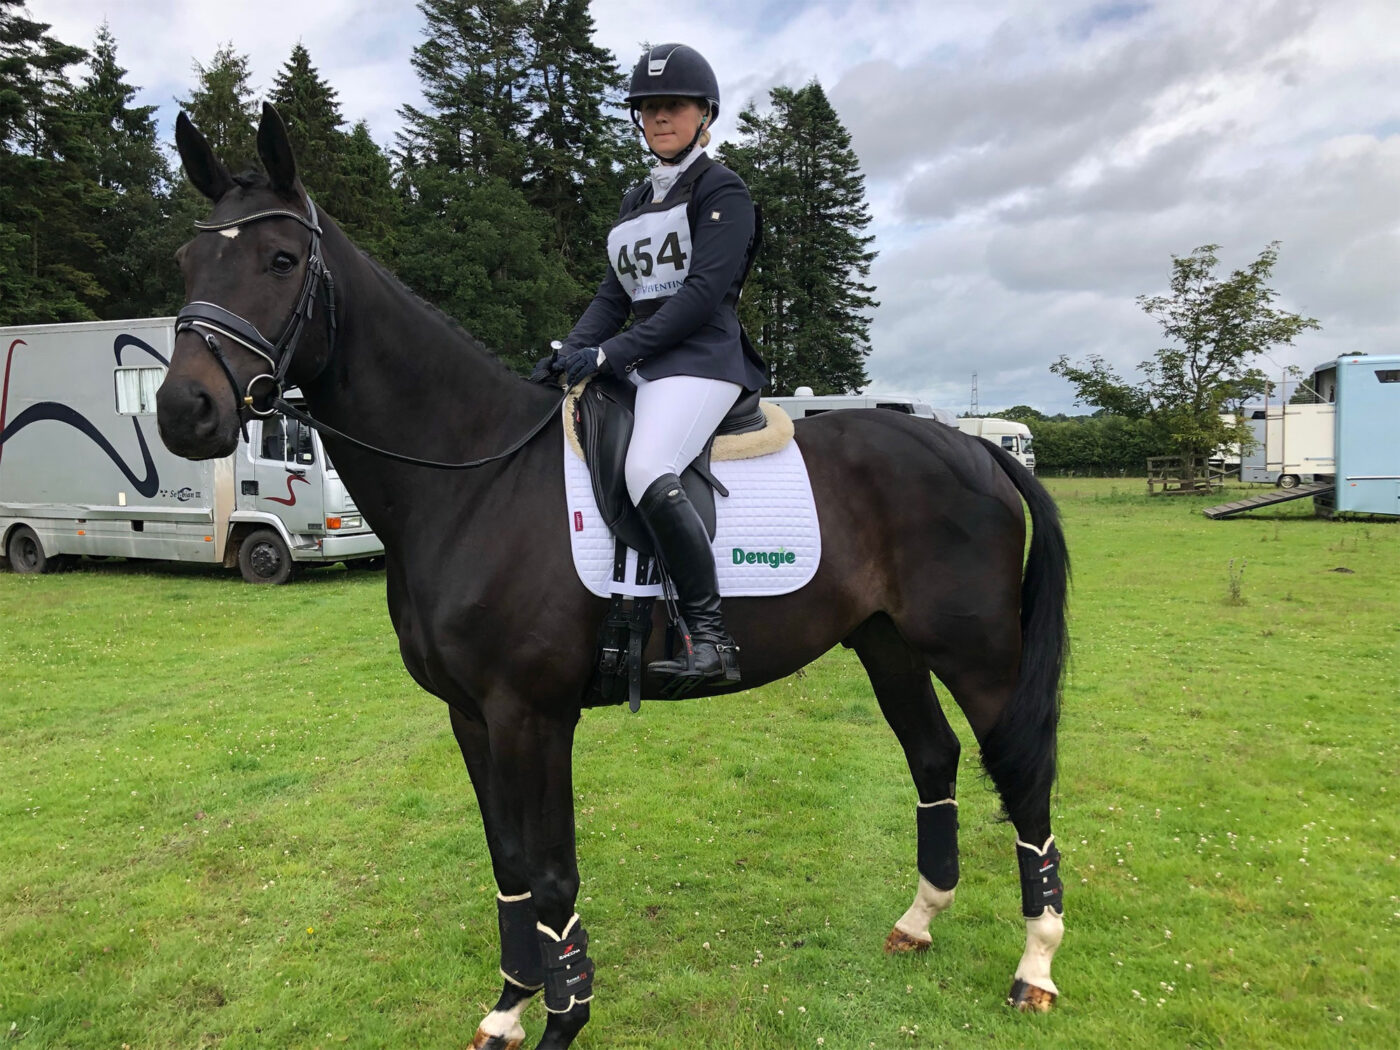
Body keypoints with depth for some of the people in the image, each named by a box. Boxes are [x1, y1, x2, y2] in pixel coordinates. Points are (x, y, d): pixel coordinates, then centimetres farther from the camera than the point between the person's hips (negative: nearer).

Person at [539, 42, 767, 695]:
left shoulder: (722, 191, 1)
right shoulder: (636, 202, 24)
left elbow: (705, 292, -12)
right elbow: (616, 292, 17)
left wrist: (615, 351, -19)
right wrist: (573, 351, -2)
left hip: (700, 358, -8)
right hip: (636, 365, 9)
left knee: (648, 471, -33)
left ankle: (710, 636, -28)